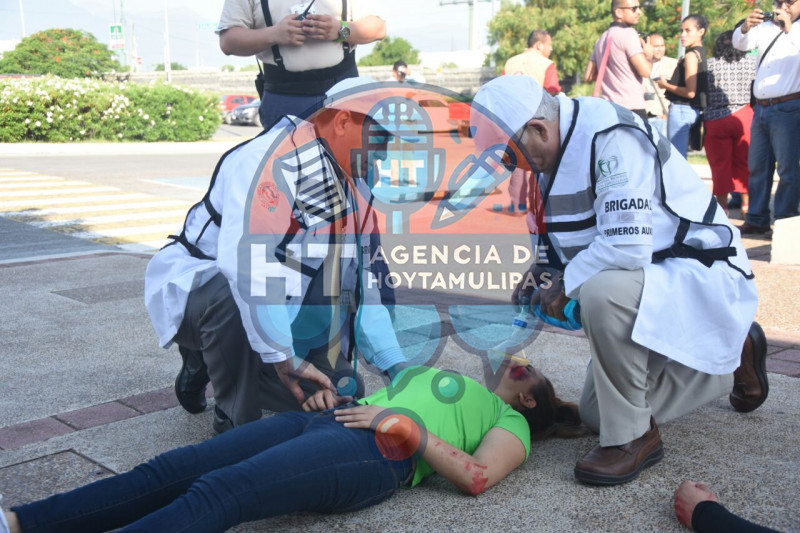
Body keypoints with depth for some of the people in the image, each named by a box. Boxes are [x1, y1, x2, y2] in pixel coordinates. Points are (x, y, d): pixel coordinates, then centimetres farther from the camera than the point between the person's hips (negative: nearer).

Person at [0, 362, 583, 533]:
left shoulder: (511, 424, 20)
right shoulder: (453, 384, 39)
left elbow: (477, 476, -2)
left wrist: (402, 423, -6)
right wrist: (331, 394, 11)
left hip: (375, 454, -7)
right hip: (329, 419, 7)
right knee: (168, 471, -13)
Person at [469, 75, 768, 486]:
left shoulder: (612, 137, -27)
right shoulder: (552, 155, 3)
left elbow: (627, 247, -34)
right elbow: (569, 242, 15)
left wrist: (565, 285, -20)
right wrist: (540, 282, -2)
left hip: (701, 274, -10)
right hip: (637, 283, 10)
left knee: (601, 292, -40)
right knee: (596, 414, 13)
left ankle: (632, 438, -17)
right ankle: (735, 355, 28)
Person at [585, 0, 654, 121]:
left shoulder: (602, 38, 18)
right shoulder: (628, 33, -8)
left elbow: (588, 77, 17)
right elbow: (645, 71, -15)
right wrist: (648, 55, 5)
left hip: (609, 108, 8)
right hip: (632, 108, -8)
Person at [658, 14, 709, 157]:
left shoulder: (691, 55, -13)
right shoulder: (701, 53, 14)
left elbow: (690, 92, -19)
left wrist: (665, 85, -8)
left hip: (681, 109, -10)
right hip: (692, 109, 10)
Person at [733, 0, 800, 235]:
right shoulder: (765, 28, 14)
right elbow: (740, 43, 1)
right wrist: (746, 26, -19)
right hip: (761, 107, 6)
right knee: (757, 165, 9)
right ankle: (757, 220, 16)